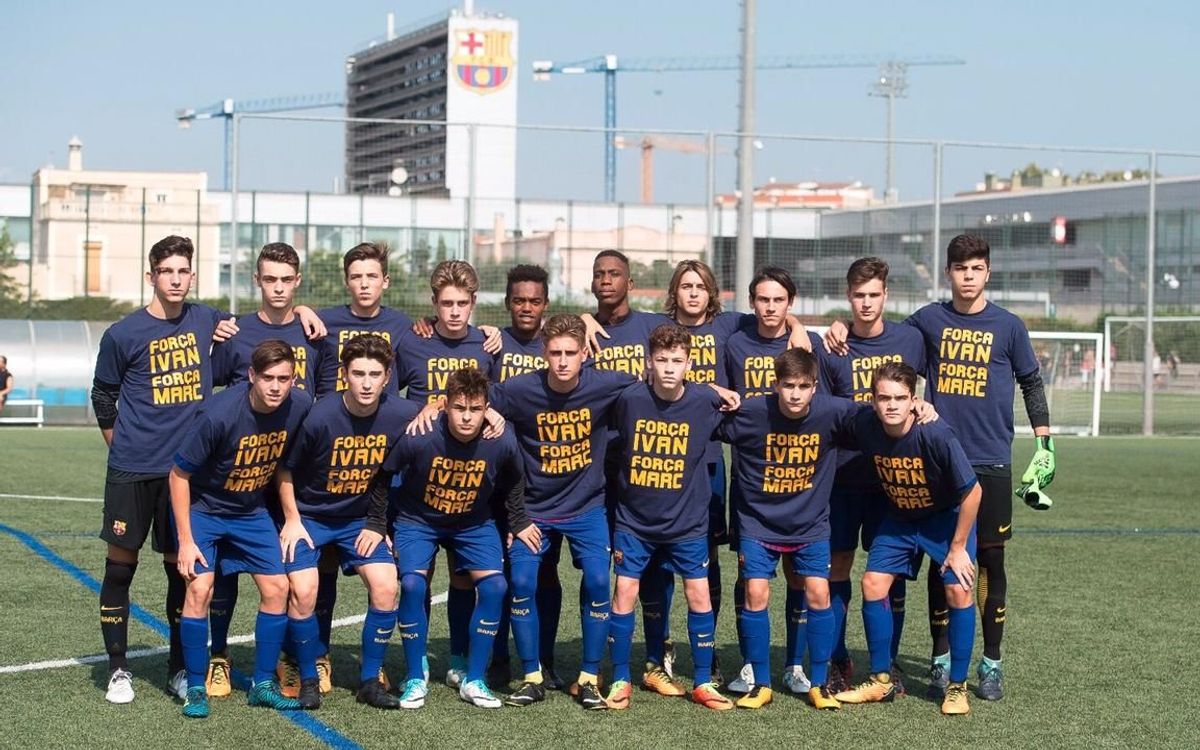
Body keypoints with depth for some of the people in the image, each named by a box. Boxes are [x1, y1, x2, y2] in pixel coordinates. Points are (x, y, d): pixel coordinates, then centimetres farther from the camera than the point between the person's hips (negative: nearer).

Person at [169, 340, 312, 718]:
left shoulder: (299, 406, -17)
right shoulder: (219, 414, -30)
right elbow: (179, 475, -19)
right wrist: (186, 541, -18)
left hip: (251, 511, 5)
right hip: (202, 507, -5)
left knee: (277, 587, 0)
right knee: (199, 588, -17)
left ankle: (263, 683, 15)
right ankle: (195, 688, -3)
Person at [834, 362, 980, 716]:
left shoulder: (936, 435, -33)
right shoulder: (864, 428, -22)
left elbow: (972, 491, -23)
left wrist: (958, 547, -18)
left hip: (947, 515, -4)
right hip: (898, 517, 4)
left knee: (958, 590, -16)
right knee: (872, 584, -6)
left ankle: (957, 686, 0)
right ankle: (881, 680, 9)